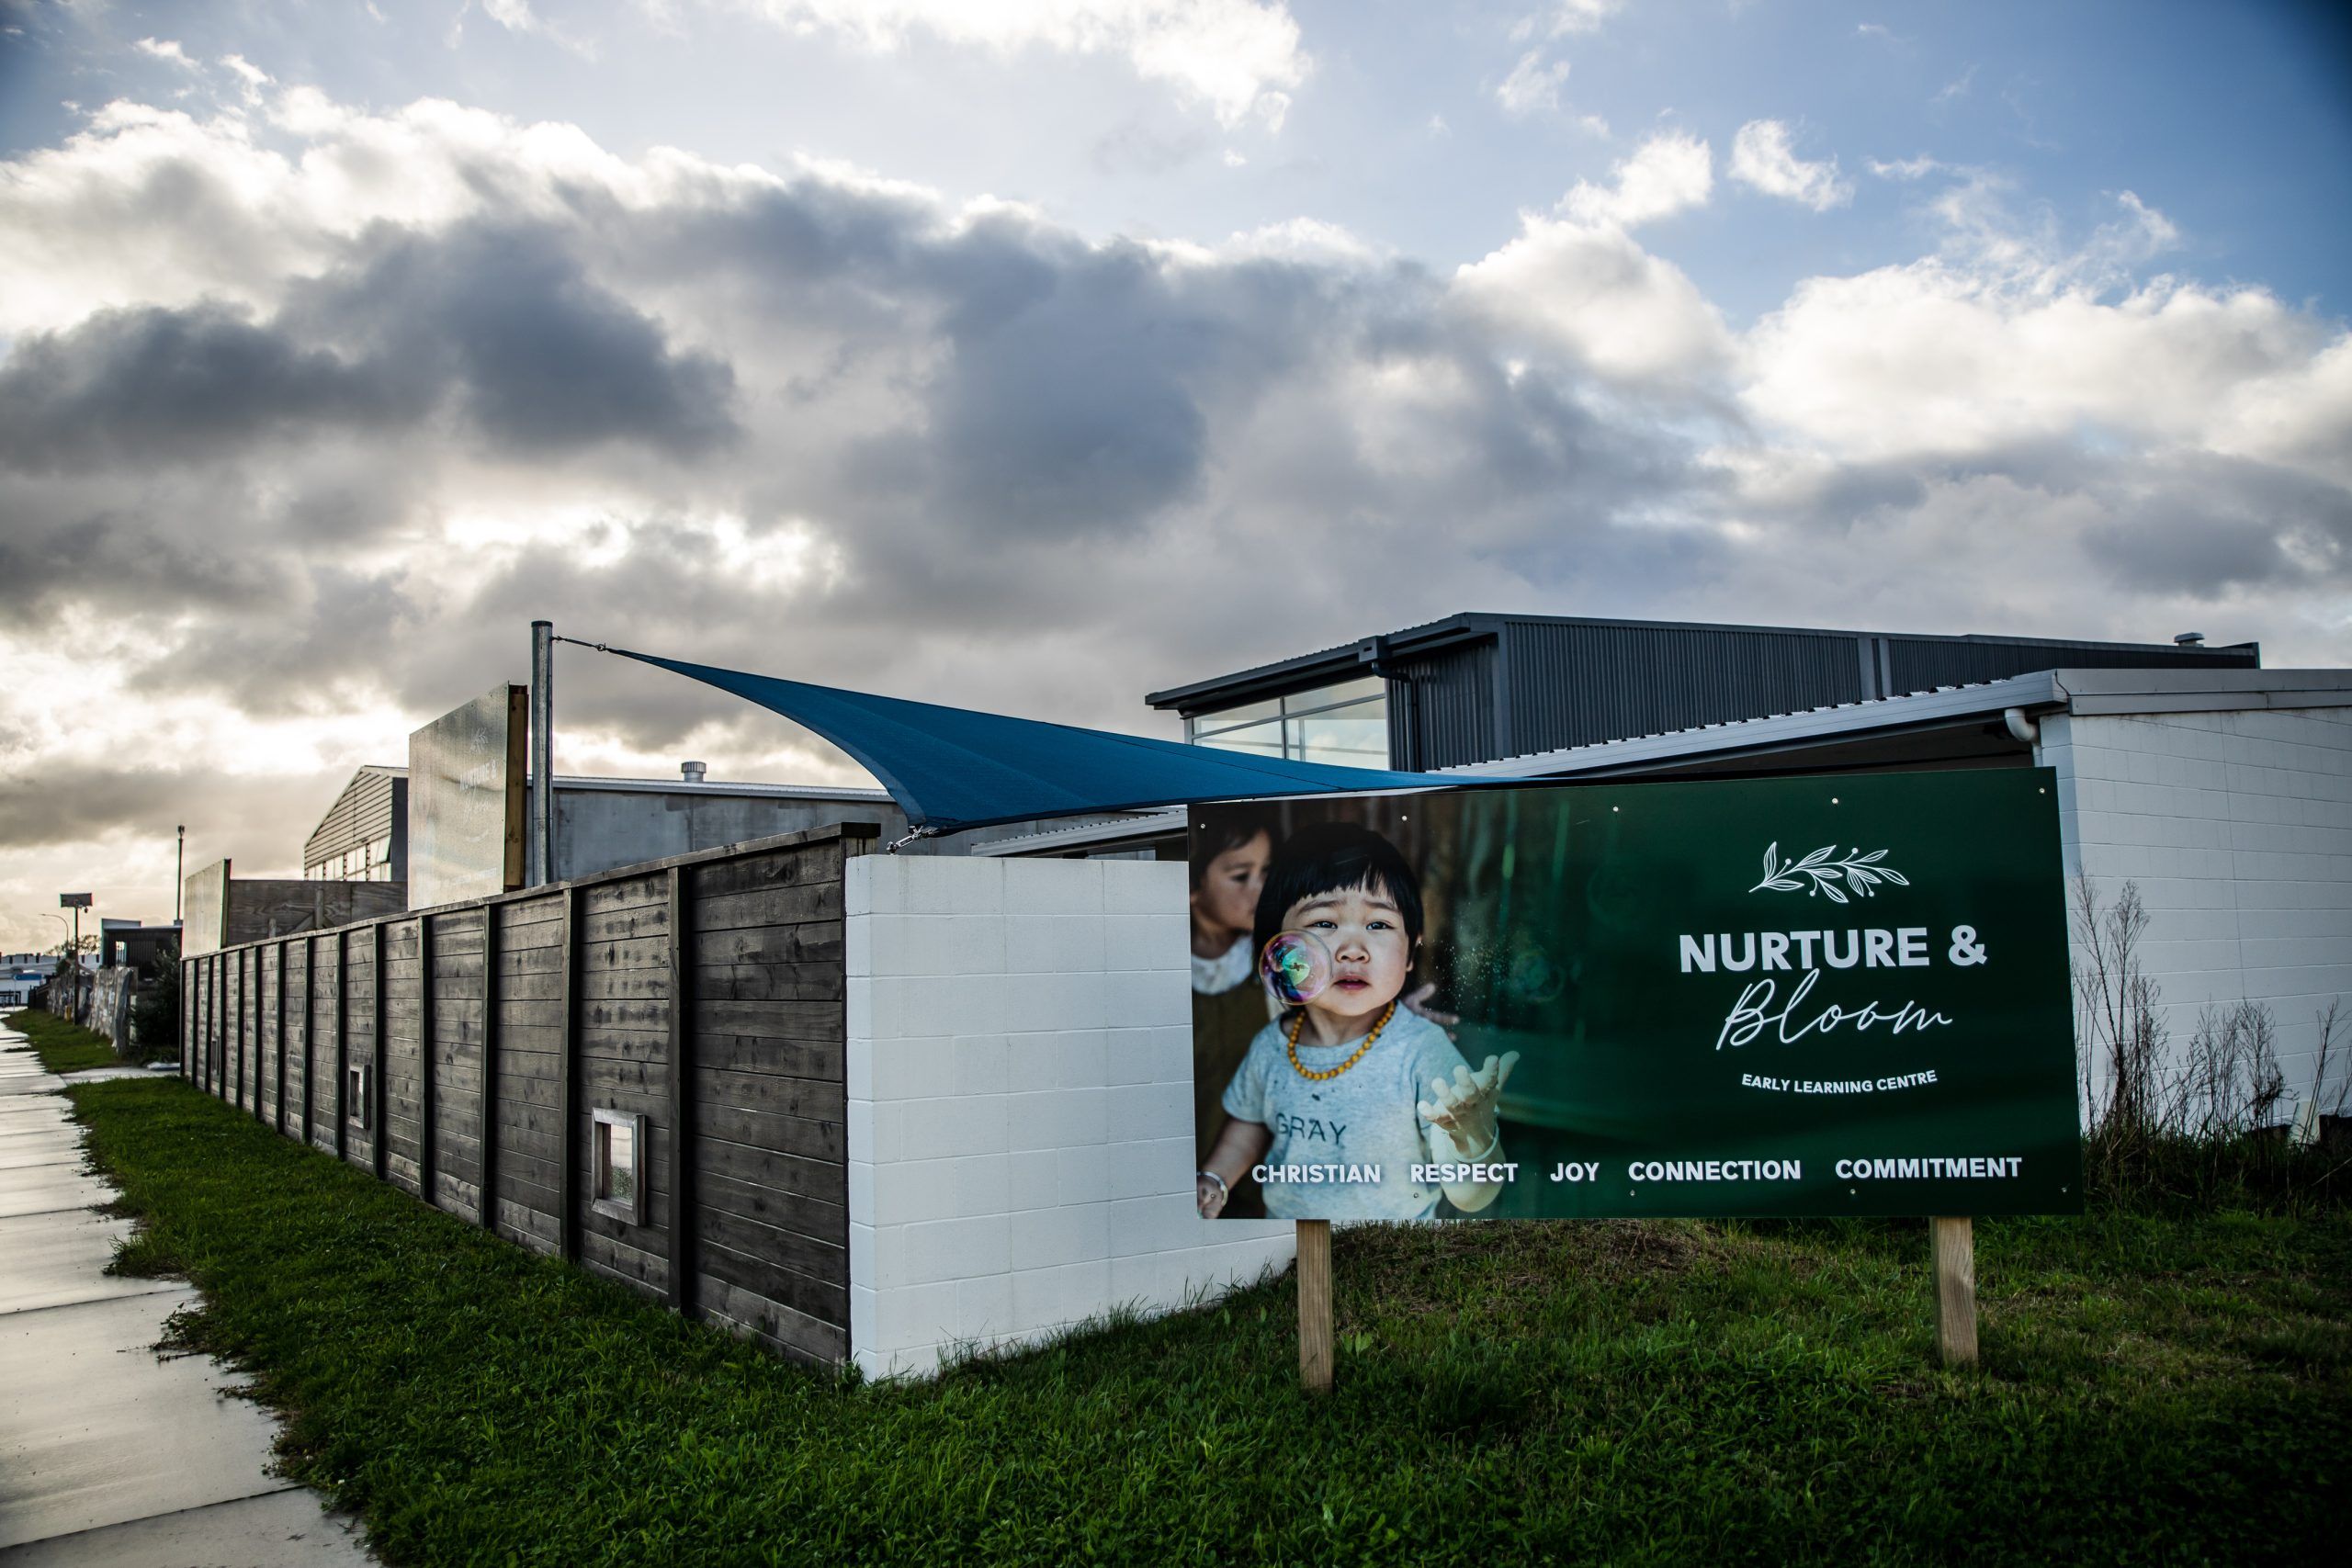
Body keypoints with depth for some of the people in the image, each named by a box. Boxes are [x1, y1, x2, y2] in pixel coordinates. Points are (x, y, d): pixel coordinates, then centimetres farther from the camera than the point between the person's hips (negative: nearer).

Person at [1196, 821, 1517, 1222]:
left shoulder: (1424, 1050, -27)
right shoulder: (1270, 1047, -15)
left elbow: (1471, 1199, -29)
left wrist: (1474, 1140, -47)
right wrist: (1213, 1180, -7)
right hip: (1284, 1218, 3)